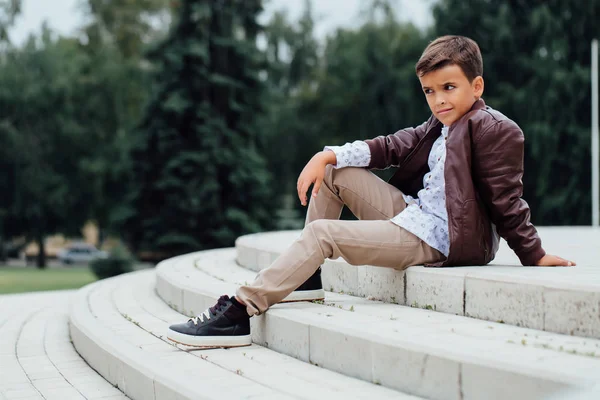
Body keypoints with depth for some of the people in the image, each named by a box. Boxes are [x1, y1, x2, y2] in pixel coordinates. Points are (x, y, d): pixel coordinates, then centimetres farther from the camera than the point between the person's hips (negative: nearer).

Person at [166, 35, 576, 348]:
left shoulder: (495, 130, -11)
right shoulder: (439, 127, 15)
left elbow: (507, 199, -11)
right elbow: (391, 147, 8)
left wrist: (535, 255, -11)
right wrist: (328, 155, -5)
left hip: (436, 239, -9)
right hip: (413, 212, 9)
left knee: (322, 233, -17)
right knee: (334, 173, 10)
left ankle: (239, 313, -16)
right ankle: (307, 277, 8)